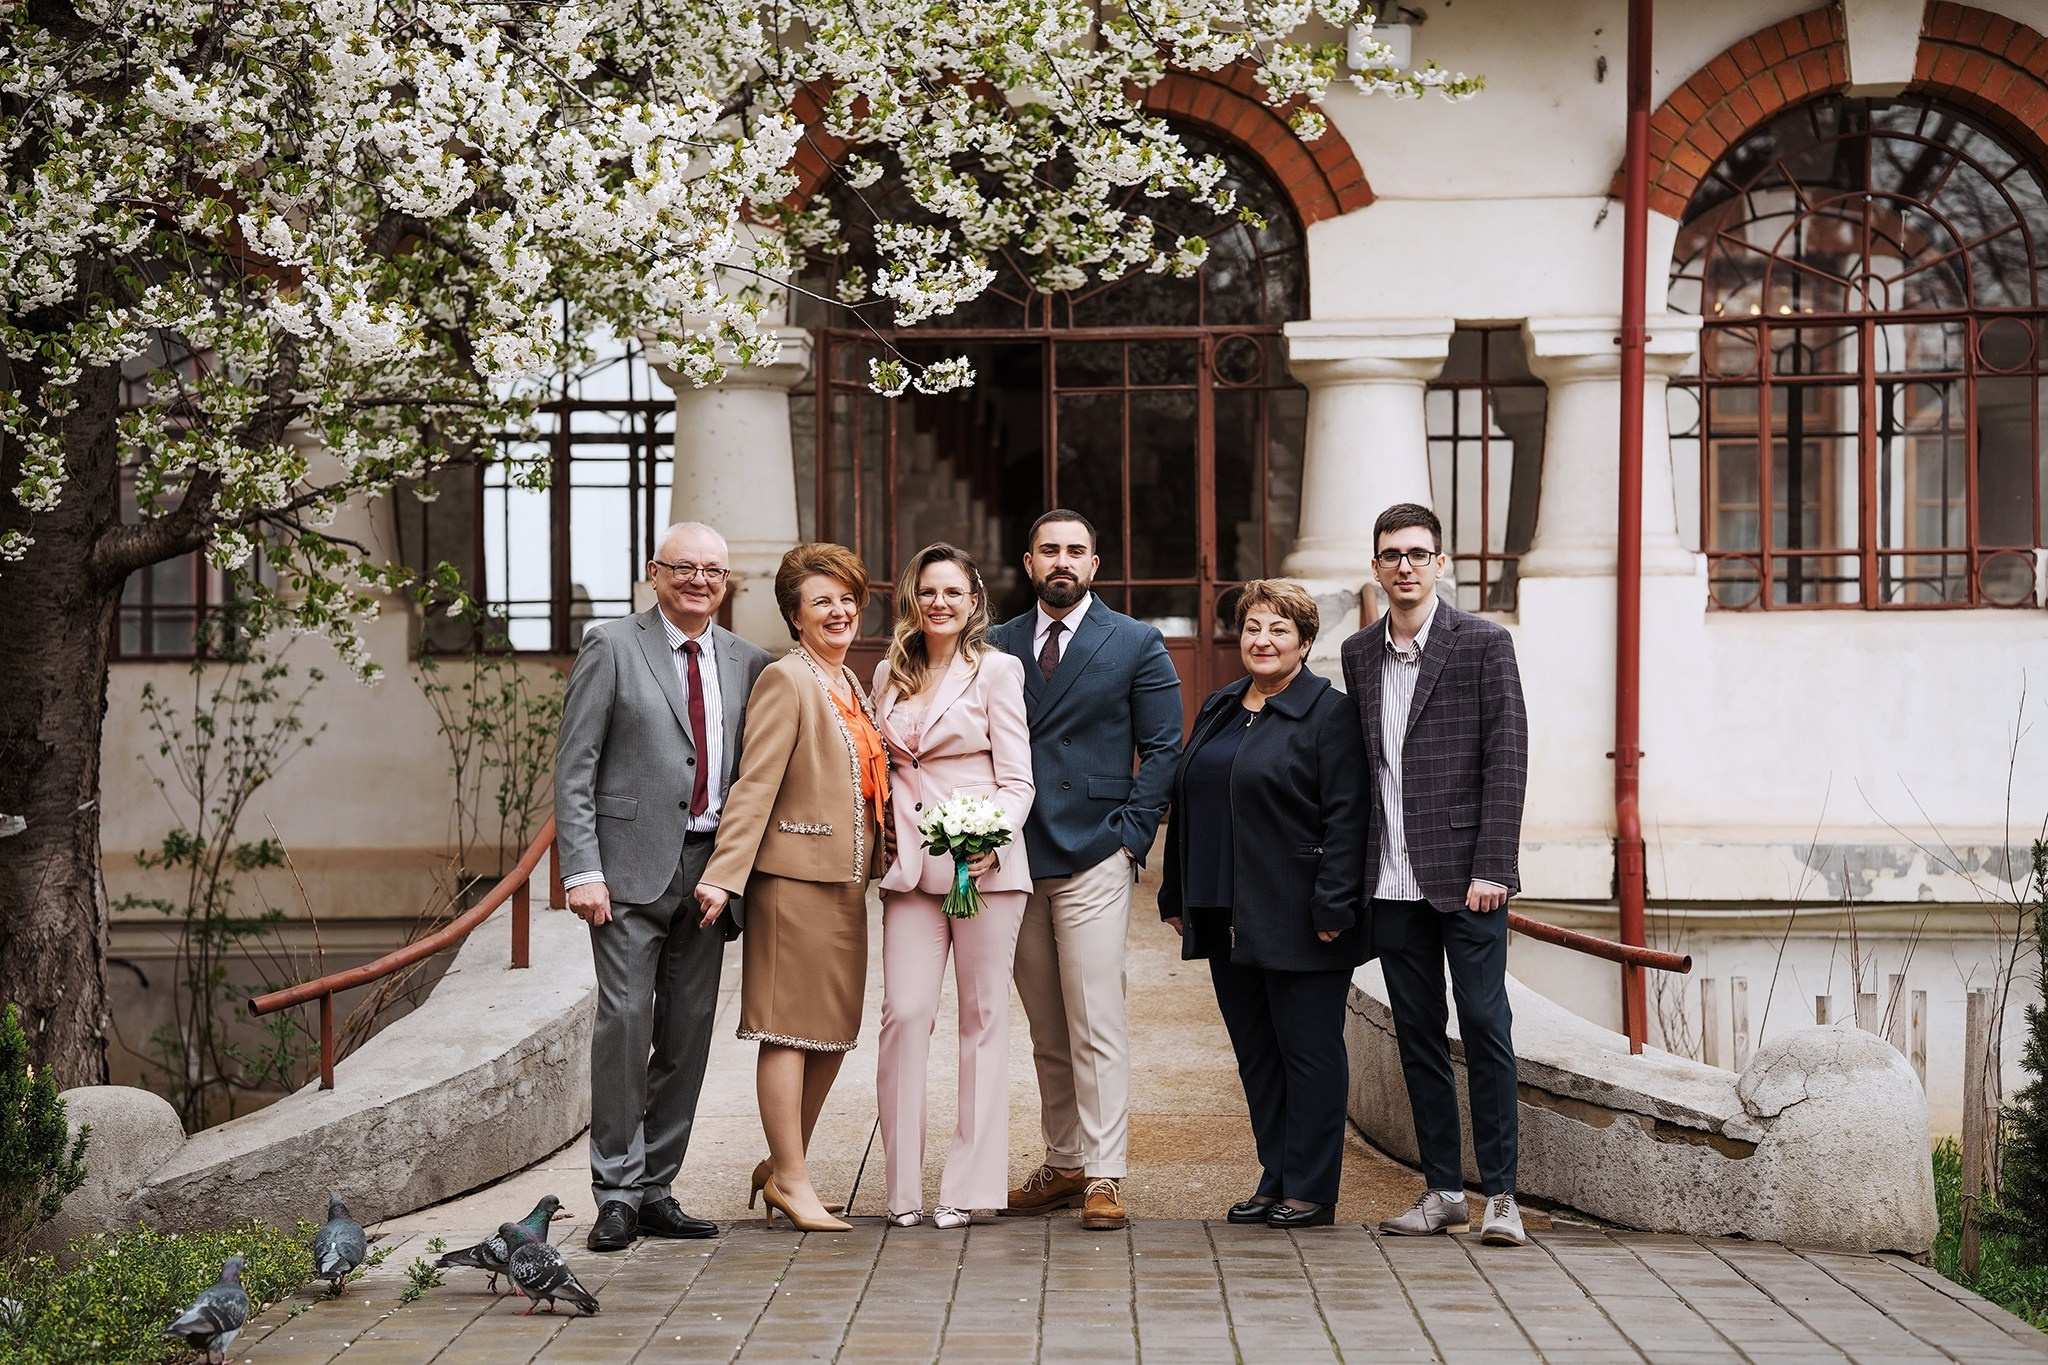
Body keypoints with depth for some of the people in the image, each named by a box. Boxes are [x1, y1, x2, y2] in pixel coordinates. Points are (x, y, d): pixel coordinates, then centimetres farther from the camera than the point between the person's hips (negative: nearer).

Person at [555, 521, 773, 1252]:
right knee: (625, 1021, -9)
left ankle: (656, 1190, 15)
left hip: (710, 869, 4)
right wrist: (582, 869, -11)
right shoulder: (611, 648, -1)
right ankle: (616, 1192, 0)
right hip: (633, 867, -4)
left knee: (689, 1033, 6)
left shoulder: (747, 663, 12)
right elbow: (574, 768, -4)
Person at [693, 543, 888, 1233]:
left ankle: (782, 1163, 24)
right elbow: (755, 785, -14)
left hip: (846, 881, 9)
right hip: (796, 875, -9)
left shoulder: (851, 685, 17)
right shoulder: (786, 679, -9)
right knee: (790, 1031, -1)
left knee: (833, 1032, 12)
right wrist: (723, 875, -19)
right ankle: (792, 1181, 6)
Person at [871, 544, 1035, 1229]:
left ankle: (968, 1184, 6)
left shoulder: (996, 669, 1)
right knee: (904, 1013, -6)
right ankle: (903, 1186, 1)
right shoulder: (890, 675, 14)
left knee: (983, 1016, 1)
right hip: (911, 865, 3)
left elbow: (1018, 779, -2)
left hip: (984, 863, -3)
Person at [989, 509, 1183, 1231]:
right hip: (1014, 859, 4)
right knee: (1047, 1032, 9)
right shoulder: (996, 646, 12)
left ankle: (1104, 1178, -7)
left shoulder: (1136, 644, 4)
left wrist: (1130, 836, -6)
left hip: (1094, 856, -4)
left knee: (1096, 1025, -9)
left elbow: (1162, 748, 2)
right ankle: (1063, 1165, 15)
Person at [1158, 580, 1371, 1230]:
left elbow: (1346, 817, -12)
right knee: (1254, 1051, 12)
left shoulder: (1328, 712, -7)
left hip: (1297, 923, -7)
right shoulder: (1217, 709, 15)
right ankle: (1275, 1180, 20)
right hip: (1229, 919, 7)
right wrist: (1177, 896, 16)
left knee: (1307, 1050, 0)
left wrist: (1333, 907, -18)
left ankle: (1311, 1191, 6)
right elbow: (1185, 805, 19)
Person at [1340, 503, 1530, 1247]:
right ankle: (1443, 1190, 16)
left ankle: (1499, 1193, 1)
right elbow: (1361, 766, 14)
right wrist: (1356, 872, 7)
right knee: (1417, 1035, 8)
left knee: (1485, 1027, -5)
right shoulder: (1360, 653, 12)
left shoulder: (1484, 644, -3)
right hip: (1392, 880, 5)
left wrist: (1491, 869, -13)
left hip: (1464, 874, -5)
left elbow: (1507, 761, -7)